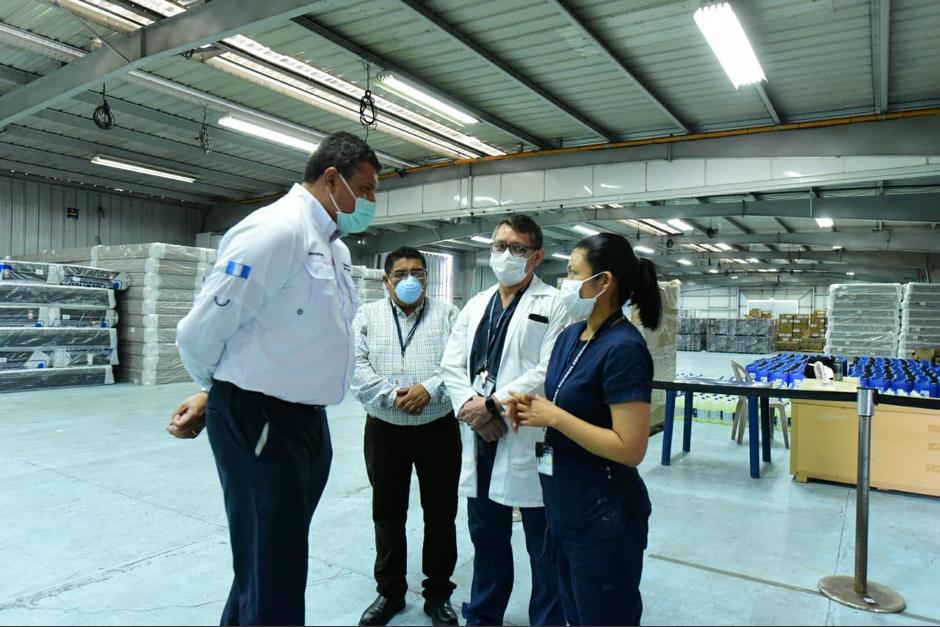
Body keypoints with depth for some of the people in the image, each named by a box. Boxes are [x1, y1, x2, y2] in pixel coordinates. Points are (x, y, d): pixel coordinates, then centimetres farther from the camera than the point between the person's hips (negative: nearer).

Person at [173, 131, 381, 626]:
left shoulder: (333, 244, 11)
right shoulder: (277, 230, -18)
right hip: (258, 422, -9)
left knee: (279, 562, 24)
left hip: (307, 419, 9)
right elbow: (200, 332, -18)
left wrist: (214, 394, 12)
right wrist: (216, 389, 2)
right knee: (272, 581, 4)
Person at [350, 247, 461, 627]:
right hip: (384, 429, 1)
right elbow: (356, 365, -6)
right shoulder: (368, 315, 5)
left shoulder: (447, 315, 4)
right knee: (388, 514, 13)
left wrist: (429, 388, -21)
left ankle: (438, 593, 26)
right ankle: (390, 591, 31)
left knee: (440, 514, 9)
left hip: (439, 429, 0)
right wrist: (392, 395, -17)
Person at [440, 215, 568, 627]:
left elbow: (549, 371, -15)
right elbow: (452, 364, 8)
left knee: (544, 547, 9)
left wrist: (493, 404, -16)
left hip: (530, 439, -5)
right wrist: (471, 406, -9)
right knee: (486, 537, 20)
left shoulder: (552, 305, -4)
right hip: (481, 437, 6)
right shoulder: (476, 304, 14)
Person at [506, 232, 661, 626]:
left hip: (604, 515, -8)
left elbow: (631, 448, -26)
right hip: (563, 505, 8)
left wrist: (553, 417, -22)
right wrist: (532, 407, -6)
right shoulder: (570, 336, 4)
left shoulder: (623, 349, -22)